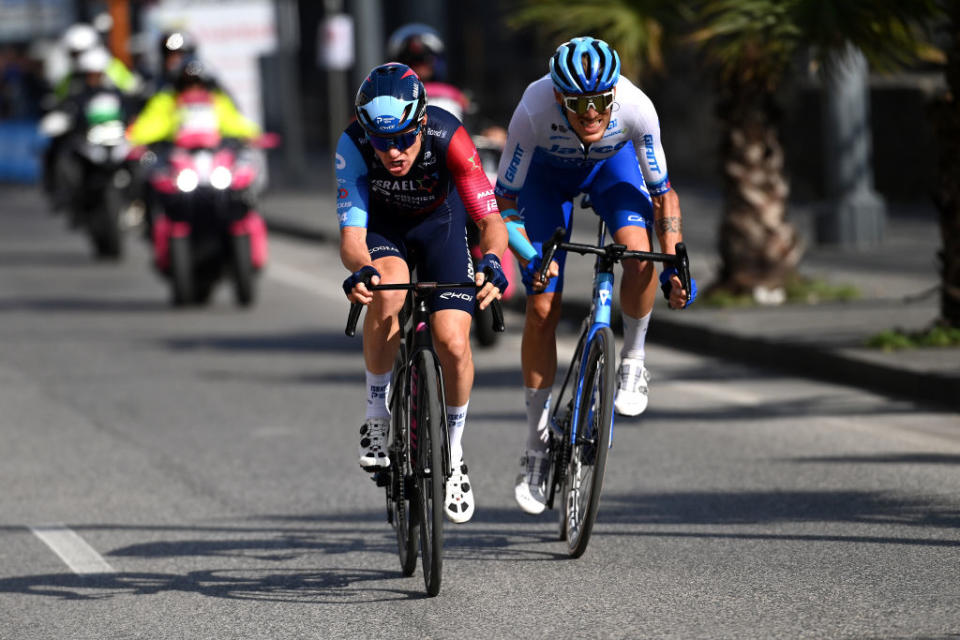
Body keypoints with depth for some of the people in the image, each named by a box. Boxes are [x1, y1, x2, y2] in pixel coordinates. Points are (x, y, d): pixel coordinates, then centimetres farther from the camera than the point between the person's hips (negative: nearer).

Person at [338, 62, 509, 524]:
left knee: (453, 343, -16)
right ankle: (377, 421, -16)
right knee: (388, 289, -35)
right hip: (384, 228, 0)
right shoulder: (353, 146, -33)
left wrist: (491, 262, -56)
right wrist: (360, 270, -58)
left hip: (440, 222, 0)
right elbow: (351, 234, -36)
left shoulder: (448, 137, -34)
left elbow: (491, 218, -35)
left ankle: (454, 455, 11)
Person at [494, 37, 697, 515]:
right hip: (548, 171, -1)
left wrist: (674, 266, -30)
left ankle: (633, 362, -4)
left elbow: (662, 192, -22)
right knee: (542, 307, -7)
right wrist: (530, 258, -42)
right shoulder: (533, 111, -39)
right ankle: (537, 445, 6)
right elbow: (504, 203, -28)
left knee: (638, 248, -31)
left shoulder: (636, 108, -36)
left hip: (613, 163, 1)